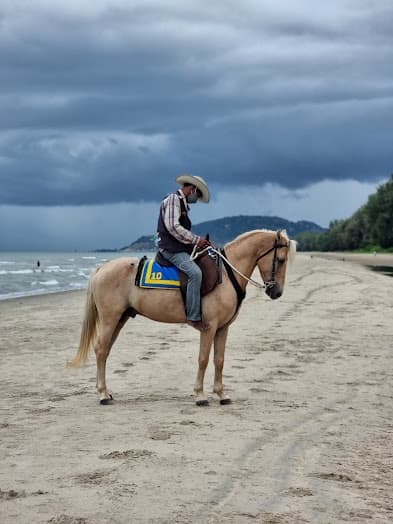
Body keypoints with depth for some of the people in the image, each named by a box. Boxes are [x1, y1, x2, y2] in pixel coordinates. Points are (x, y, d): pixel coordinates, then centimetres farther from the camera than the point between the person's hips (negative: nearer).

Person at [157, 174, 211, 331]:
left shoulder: (183, 204, 22)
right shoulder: (173, 199, -7)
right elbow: (173, 227, -19)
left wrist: (198, 242, 7)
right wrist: (196, 240, -15)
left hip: (181, 248, 11)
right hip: (171, 249, -11)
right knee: (195, 272, -29)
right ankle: (193, 317, -29)